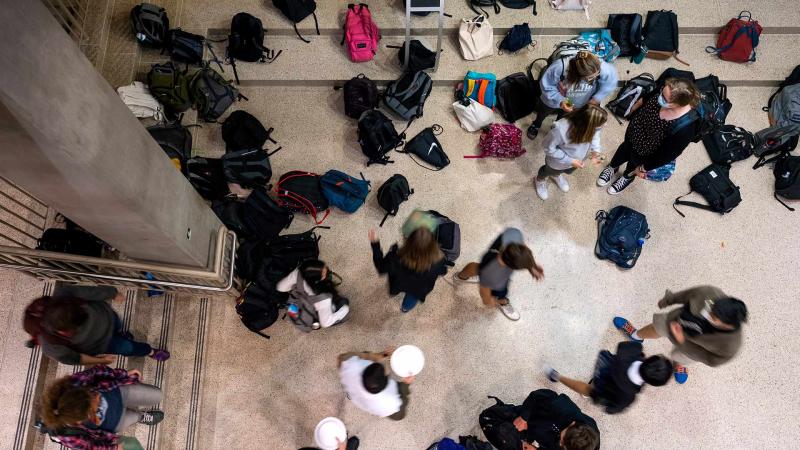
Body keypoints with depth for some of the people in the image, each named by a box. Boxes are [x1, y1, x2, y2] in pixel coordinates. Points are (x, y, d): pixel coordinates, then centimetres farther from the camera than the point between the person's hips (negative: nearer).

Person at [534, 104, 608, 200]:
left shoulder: (593, 126, -30)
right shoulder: (561, 130, -45)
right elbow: (549, 148, -28)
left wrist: (595, 151, -19)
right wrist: (570, 161, -29)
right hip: (559, 162, -4)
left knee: (569, 170, 36)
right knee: (549, 171, 30)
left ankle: (556, 175, 69)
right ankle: (540, 180, 64)